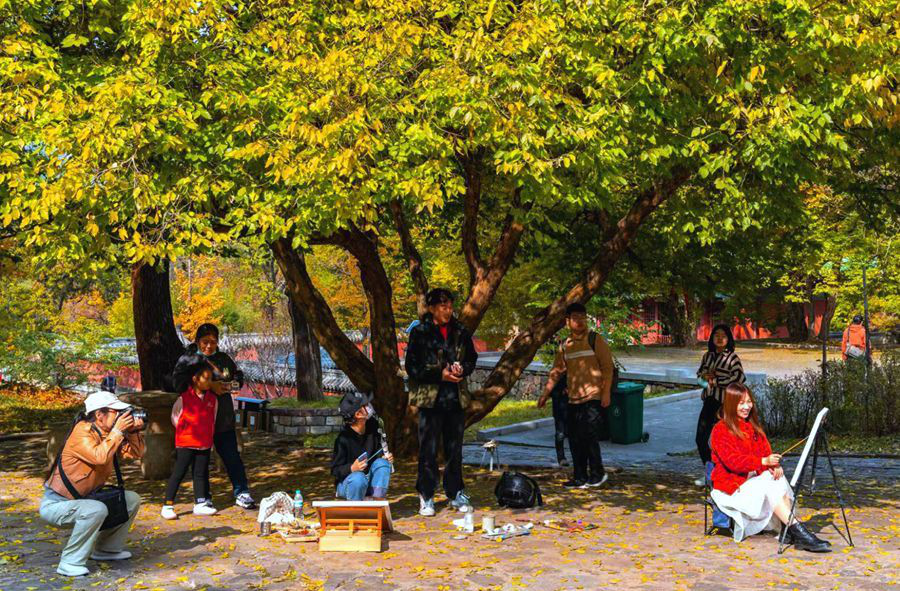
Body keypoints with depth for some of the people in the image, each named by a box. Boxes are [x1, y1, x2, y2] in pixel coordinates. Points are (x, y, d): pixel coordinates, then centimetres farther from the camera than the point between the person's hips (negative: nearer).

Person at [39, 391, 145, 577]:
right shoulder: (82, 432, -23)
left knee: (132, 500, 6)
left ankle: (106, 549, 17)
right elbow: (100, 457, -40)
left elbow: (135, 454, 2)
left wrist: (133, 431, -13)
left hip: (83, 498, 9)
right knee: (97, 510, -35)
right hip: (55, 504, -9)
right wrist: (118, 431, -32)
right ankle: (70, 563, -20)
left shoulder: (107, 434, 1)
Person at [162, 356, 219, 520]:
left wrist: (209, 436, 12)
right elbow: (175, 416, 4)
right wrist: (184, 431, 6)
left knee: (201, 473, 10)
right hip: (185, 443, -4)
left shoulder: (212, 399, 2)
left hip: (205, 444, 4)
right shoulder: (184, 397, -10)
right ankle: (168, 506, 4)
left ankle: (200, 504, 17)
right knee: (179, 473, -1)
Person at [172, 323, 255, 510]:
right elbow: (178, 382, -17)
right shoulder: (188, 359, -2)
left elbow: (238, 375, 24)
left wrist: (232, 384, 0)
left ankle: (241, 493, 9)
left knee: (232, 455, 2)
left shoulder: (224, 358, 10)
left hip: (224, 418, 3)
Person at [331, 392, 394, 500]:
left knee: (382, 463, -20)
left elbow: (379, 455, 11)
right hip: (346, 483, -6)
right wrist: (352, 468, -34)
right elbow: (335, 471, -15)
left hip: (369, 482, 6)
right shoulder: (343, 439, -20)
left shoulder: (372, 432, -3)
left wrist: (385, 457, -12)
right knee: (358, 478, -37)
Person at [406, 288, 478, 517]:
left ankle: (456, 494, 22)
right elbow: (412, 367, -5)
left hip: (456, 397, 4)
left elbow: (472, 359, 18)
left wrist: (462, 369, -5)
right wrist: (440, 374, -14)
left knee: (454, 448, 11)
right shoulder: (420, 332, -4)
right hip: (430, 398, -4)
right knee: (428, 450, -1)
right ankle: (426, 497, 9)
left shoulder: (461, 332, 8)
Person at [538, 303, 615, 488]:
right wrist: (545, 394, 15)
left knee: (589, 436, -10)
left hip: (593, 398, -6)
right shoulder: (565, 346, 12)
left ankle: (597, 474, 7)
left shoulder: (595, 340, -3)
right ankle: (580, 478, 15)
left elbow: (607, 366, -6)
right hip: (573, 400, 6)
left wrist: (606, 392, -13)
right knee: (575, 440, 6)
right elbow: (556, 372, 18)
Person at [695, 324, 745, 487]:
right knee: (700, 438, 7)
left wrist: (715, 381, -13)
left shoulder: (732, 357, -7)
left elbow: (739, 378, -18)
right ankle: (709, 473, 24)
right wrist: (705, 377, -5)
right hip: (709, 401, 6)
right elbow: (699, 374, 19)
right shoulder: (707, 356, 12)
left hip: (724, 402, -6)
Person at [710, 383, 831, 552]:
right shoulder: (720, 430, -7)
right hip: (732, 483, -6)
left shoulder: (754, 426, 18)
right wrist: (764, 462, -31)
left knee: (779, 480, -25)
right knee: (770, 487, -30)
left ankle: (790, 532, -37)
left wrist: (774, 465, -13)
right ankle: (796, 528, -34)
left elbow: (766, 452, 11)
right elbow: (733, 461, -19)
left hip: (755, 478, 6)